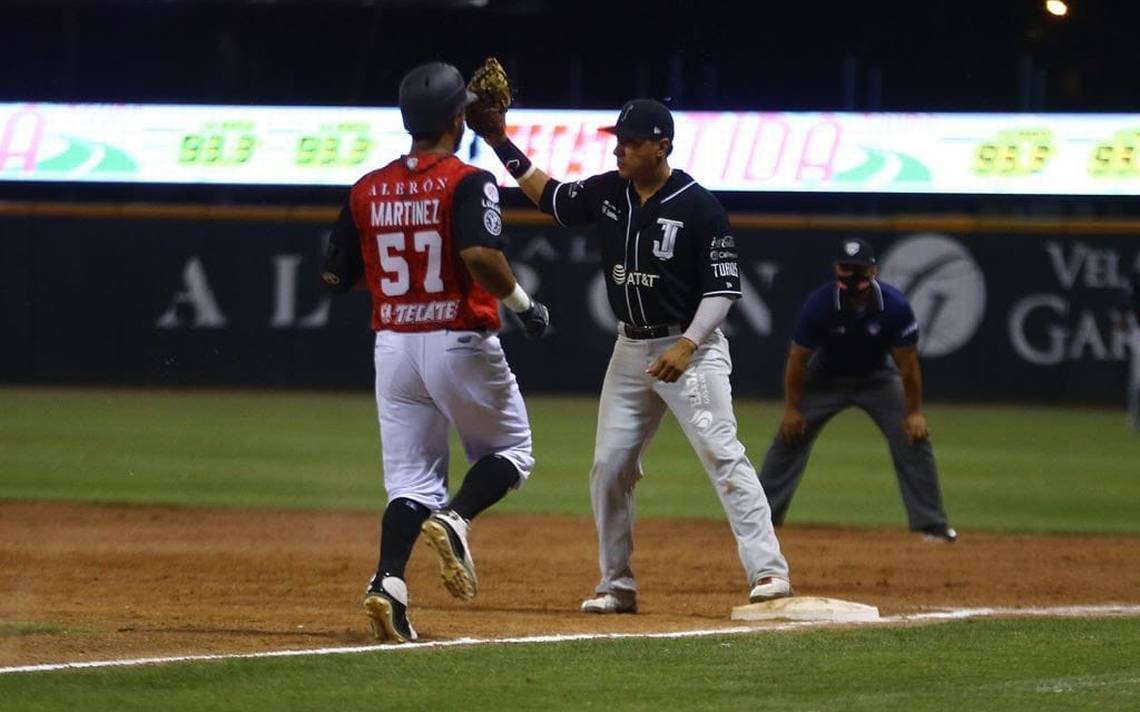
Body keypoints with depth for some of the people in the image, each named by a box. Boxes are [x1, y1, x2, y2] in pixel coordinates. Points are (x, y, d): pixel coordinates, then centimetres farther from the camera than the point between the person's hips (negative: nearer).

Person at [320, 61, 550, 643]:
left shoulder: (368, 190, 6)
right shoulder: (468, 183, -10)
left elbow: (335, 275, 10)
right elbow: (479, 253, -26)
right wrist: (521, 303, -12)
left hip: (393, 347, 4)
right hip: (460, 343, -4)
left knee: (411, 480, 8)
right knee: (509, 452, 15)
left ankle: (388, 583, -14)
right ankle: (454, 520, -14)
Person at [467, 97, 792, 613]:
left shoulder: (698, 206, -15)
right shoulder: (607, 193, 3)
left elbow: (723, 287, -14)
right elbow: (550, 197, 20)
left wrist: (688, 346, -24)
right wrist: (501, 143, 12)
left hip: (692, 348, -7)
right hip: (632, 350, 7)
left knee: (722, 454, -17)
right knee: (609, 466, 6)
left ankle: (768, 571, -19)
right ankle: (616, 586, 17)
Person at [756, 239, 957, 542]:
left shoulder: (895, 306, -27)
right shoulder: (819, 305, -27)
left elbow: (908, 363, -18)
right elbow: (798, 357, -15)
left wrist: (914, 412, -17)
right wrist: (791, 408, -13)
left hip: (877, 378, 0)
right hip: (826, 378, 0)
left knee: (914, 439, -11)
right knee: (790, 436, -6)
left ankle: (931, 525, -3)